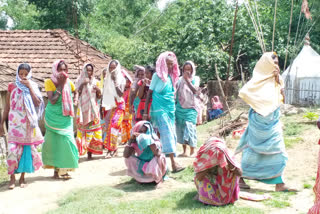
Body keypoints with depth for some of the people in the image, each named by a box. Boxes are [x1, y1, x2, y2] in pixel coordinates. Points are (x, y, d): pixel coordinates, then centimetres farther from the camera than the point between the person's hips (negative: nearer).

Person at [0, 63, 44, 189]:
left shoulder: (33, 87, 5)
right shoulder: (12, 86, 5)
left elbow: (38, 103, -10)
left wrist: (29, 87, -12)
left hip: (28, 123, 1)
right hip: (14, 123, -1)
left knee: (26, 148, 4)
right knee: (13, 149, -10)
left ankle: (22, 177, 16)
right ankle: (12, 177, 4)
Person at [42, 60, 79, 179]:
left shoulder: (68, 82, 5)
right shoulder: (49, 82, -7)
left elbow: (75, 92, 26)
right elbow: (52, 100, -17)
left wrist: (75, 99, 5)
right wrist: (60, 85, -18)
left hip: (66, 118, 3)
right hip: (53, 117, -3)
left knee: (66, 140, -2)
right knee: (54, 141, 2)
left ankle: (63, 169, 7)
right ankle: (56, 169, 12)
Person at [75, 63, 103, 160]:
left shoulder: (96, 82, 10)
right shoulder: (80, 81, 6)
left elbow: (99, 97, 12)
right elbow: (77, 92, -8)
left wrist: (98, 91, -7)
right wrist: (83, 84, -17)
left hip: (93, 108, 2)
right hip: (83, 108, -1)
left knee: (92, 128, -2)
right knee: (83, 128, -4)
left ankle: (90, 151, 2)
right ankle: (82, 149, -1)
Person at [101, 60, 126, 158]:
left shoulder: (121, 79, 1)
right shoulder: (107, 79, 13)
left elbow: (121, 93, -11)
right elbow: (104, 94, 15)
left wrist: (115, 82, -15)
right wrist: (102, 107, 10)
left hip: (118, 105, -4)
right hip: (108, 106, 4)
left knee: (114, 125, -17)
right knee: (108, 126, -1)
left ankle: (112, 148, -15)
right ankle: (113, 149, 5)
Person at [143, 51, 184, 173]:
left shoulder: (172, 77, 12)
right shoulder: (157, 76, -4)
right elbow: (150, 93, -1)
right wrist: (145, 112, -5)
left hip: (170, 109, 7)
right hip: (159, 109, -7)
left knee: (171, 134, 5)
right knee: (167, 133, -14)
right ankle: (173, 163, -20)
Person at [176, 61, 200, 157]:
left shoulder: (195, 79, 5)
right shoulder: (180, 79, 10)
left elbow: (195, 90, -12)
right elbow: (176, 91, 8)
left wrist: (187, 79, -16)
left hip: (191, 107, -3)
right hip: (180, 107, 3)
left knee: (190, 128, -11)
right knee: (181, 129, 3)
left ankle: (192, 152, -7)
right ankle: (184, 151, 12)